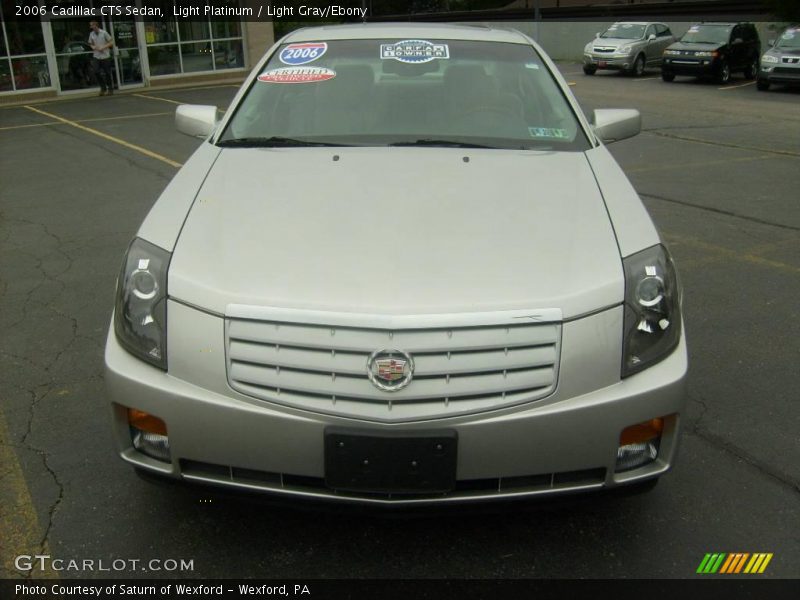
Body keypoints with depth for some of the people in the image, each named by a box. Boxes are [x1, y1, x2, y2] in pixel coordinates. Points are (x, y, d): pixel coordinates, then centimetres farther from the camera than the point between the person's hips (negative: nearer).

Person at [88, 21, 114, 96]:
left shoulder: (104, 33, -6)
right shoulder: (91, 34, 6)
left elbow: (111, 42, -3)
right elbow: (91, 44, 19)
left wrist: (103, 47, -14)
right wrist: (93, 47, -4)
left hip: (105, 56, -3)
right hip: (96, 56, 3)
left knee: (107, 73, 1)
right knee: (96, 72, -9)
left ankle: (110, 89, 16)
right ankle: (103, 87, 7)